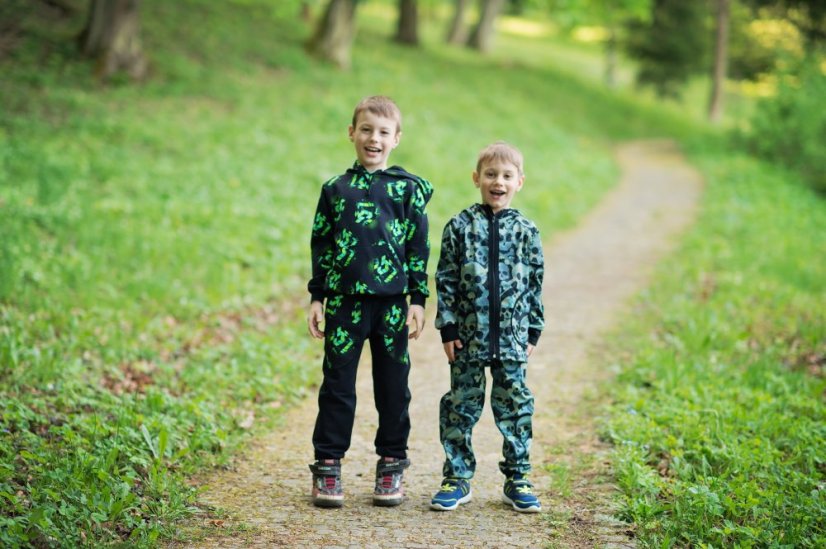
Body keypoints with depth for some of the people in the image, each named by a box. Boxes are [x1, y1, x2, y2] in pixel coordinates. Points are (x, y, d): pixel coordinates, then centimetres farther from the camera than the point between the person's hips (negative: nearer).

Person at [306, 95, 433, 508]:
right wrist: (317, 298, 6)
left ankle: (391, 467, 18)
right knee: (338, 385, 3)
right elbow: (321, 245, 10)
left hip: (392, 303, 0)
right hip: (345, 302, 1)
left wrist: (418, 299, -1)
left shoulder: (408, 188, 4)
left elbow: (419, 247, 4)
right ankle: (327, 467, 11)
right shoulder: (336, 189, 8)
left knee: (393, 388, 6)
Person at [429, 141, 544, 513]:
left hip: (512, 336, 1)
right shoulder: (460, 226, -1)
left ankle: (517, 480, 17)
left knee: (515, 406, 6)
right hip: (468, 335, -1)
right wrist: (448, 328, -5)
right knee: (461, 405, 6)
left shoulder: (526, 231, 4)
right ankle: (457, 478, 16)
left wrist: (533, 330, 5)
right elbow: (446, 281, -1)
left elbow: (535, 284, 8)